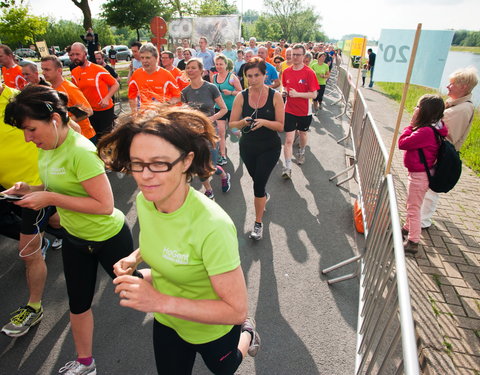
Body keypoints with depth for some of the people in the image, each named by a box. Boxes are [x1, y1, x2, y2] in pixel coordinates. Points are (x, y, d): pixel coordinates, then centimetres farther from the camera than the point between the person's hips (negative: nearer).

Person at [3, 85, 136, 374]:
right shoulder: (46, 148, -2)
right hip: (74, 239, 8)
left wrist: (51, 199, -29)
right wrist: (31, 189, -6)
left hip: (109, 238, -8)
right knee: (78, 303, 21)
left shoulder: (80, 151, -28)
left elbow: (105, 204, -30)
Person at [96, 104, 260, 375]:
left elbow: (236, 310, -31)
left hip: (210, 330, -4)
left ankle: (247, 334, 55)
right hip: (166, 322, 5)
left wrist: (160, 302, -37)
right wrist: (136, 257, -14)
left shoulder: (213, 226, -39)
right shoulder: (144, 200, -16)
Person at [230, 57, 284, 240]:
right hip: (248, 147, 3)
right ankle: (264, 196, 56)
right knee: (258, 181, 21)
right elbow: (232, 123, -2)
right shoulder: (241, 96, -5)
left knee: (258, 184, -8)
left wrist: (264, 122, -28)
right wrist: (244, 122, -23)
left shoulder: (275, 96, -9)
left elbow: (281, 126, -11)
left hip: (270, 147, -3)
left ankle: (258, 223, 9)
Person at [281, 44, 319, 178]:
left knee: (303, 133, 22)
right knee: (289, 139, -6)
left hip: (304, 111, -1)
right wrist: (284, 91, -5)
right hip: (289, 110, 1)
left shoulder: (309, 73, -12)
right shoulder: (286, 72, 0)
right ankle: (288, 167, -3)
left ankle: (301, 152, 51)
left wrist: (297, 94, -26)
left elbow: (314, 94, -14)